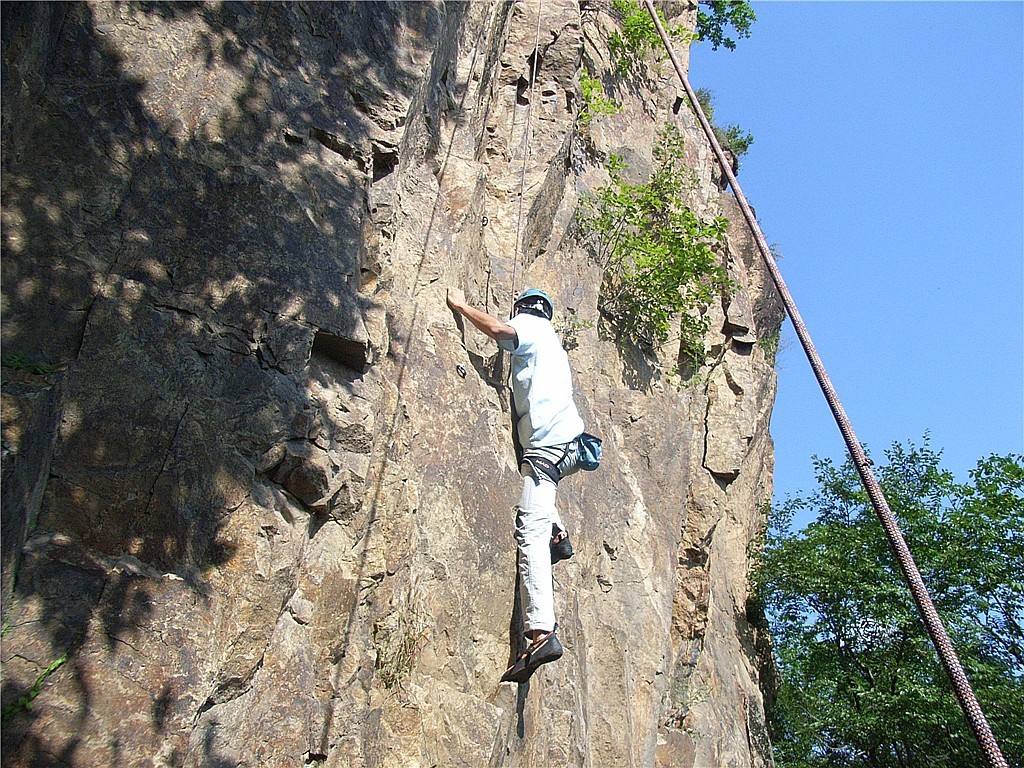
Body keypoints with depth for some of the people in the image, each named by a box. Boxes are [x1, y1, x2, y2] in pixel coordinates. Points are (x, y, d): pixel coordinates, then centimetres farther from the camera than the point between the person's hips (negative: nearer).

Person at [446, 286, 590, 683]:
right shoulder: (549, 335, 29)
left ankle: (541, 632, -32)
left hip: (549, 446, -9)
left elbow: (499, 329, -17)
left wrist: (461, 305, -3)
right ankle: (558, 534, 23)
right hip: (568, 444, 9)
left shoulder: (528, 324, 4)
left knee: (531, 531, -20)